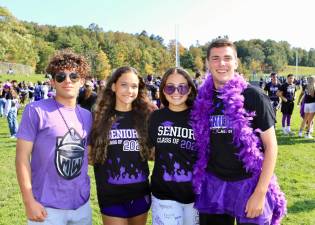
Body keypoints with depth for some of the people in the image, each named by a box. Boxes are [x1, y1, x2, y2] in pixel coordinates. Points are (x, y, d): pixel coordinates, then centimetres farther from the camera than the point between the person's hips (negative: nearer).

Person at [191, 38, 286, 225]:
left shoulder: (254, 96, -9)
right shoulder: (202, 99, 1)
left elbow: (271, 146, -8)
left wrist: (260, 193, -12)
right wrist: (198, 179, 4)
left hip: (249, 183, -3)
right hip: (213, 184, 3)